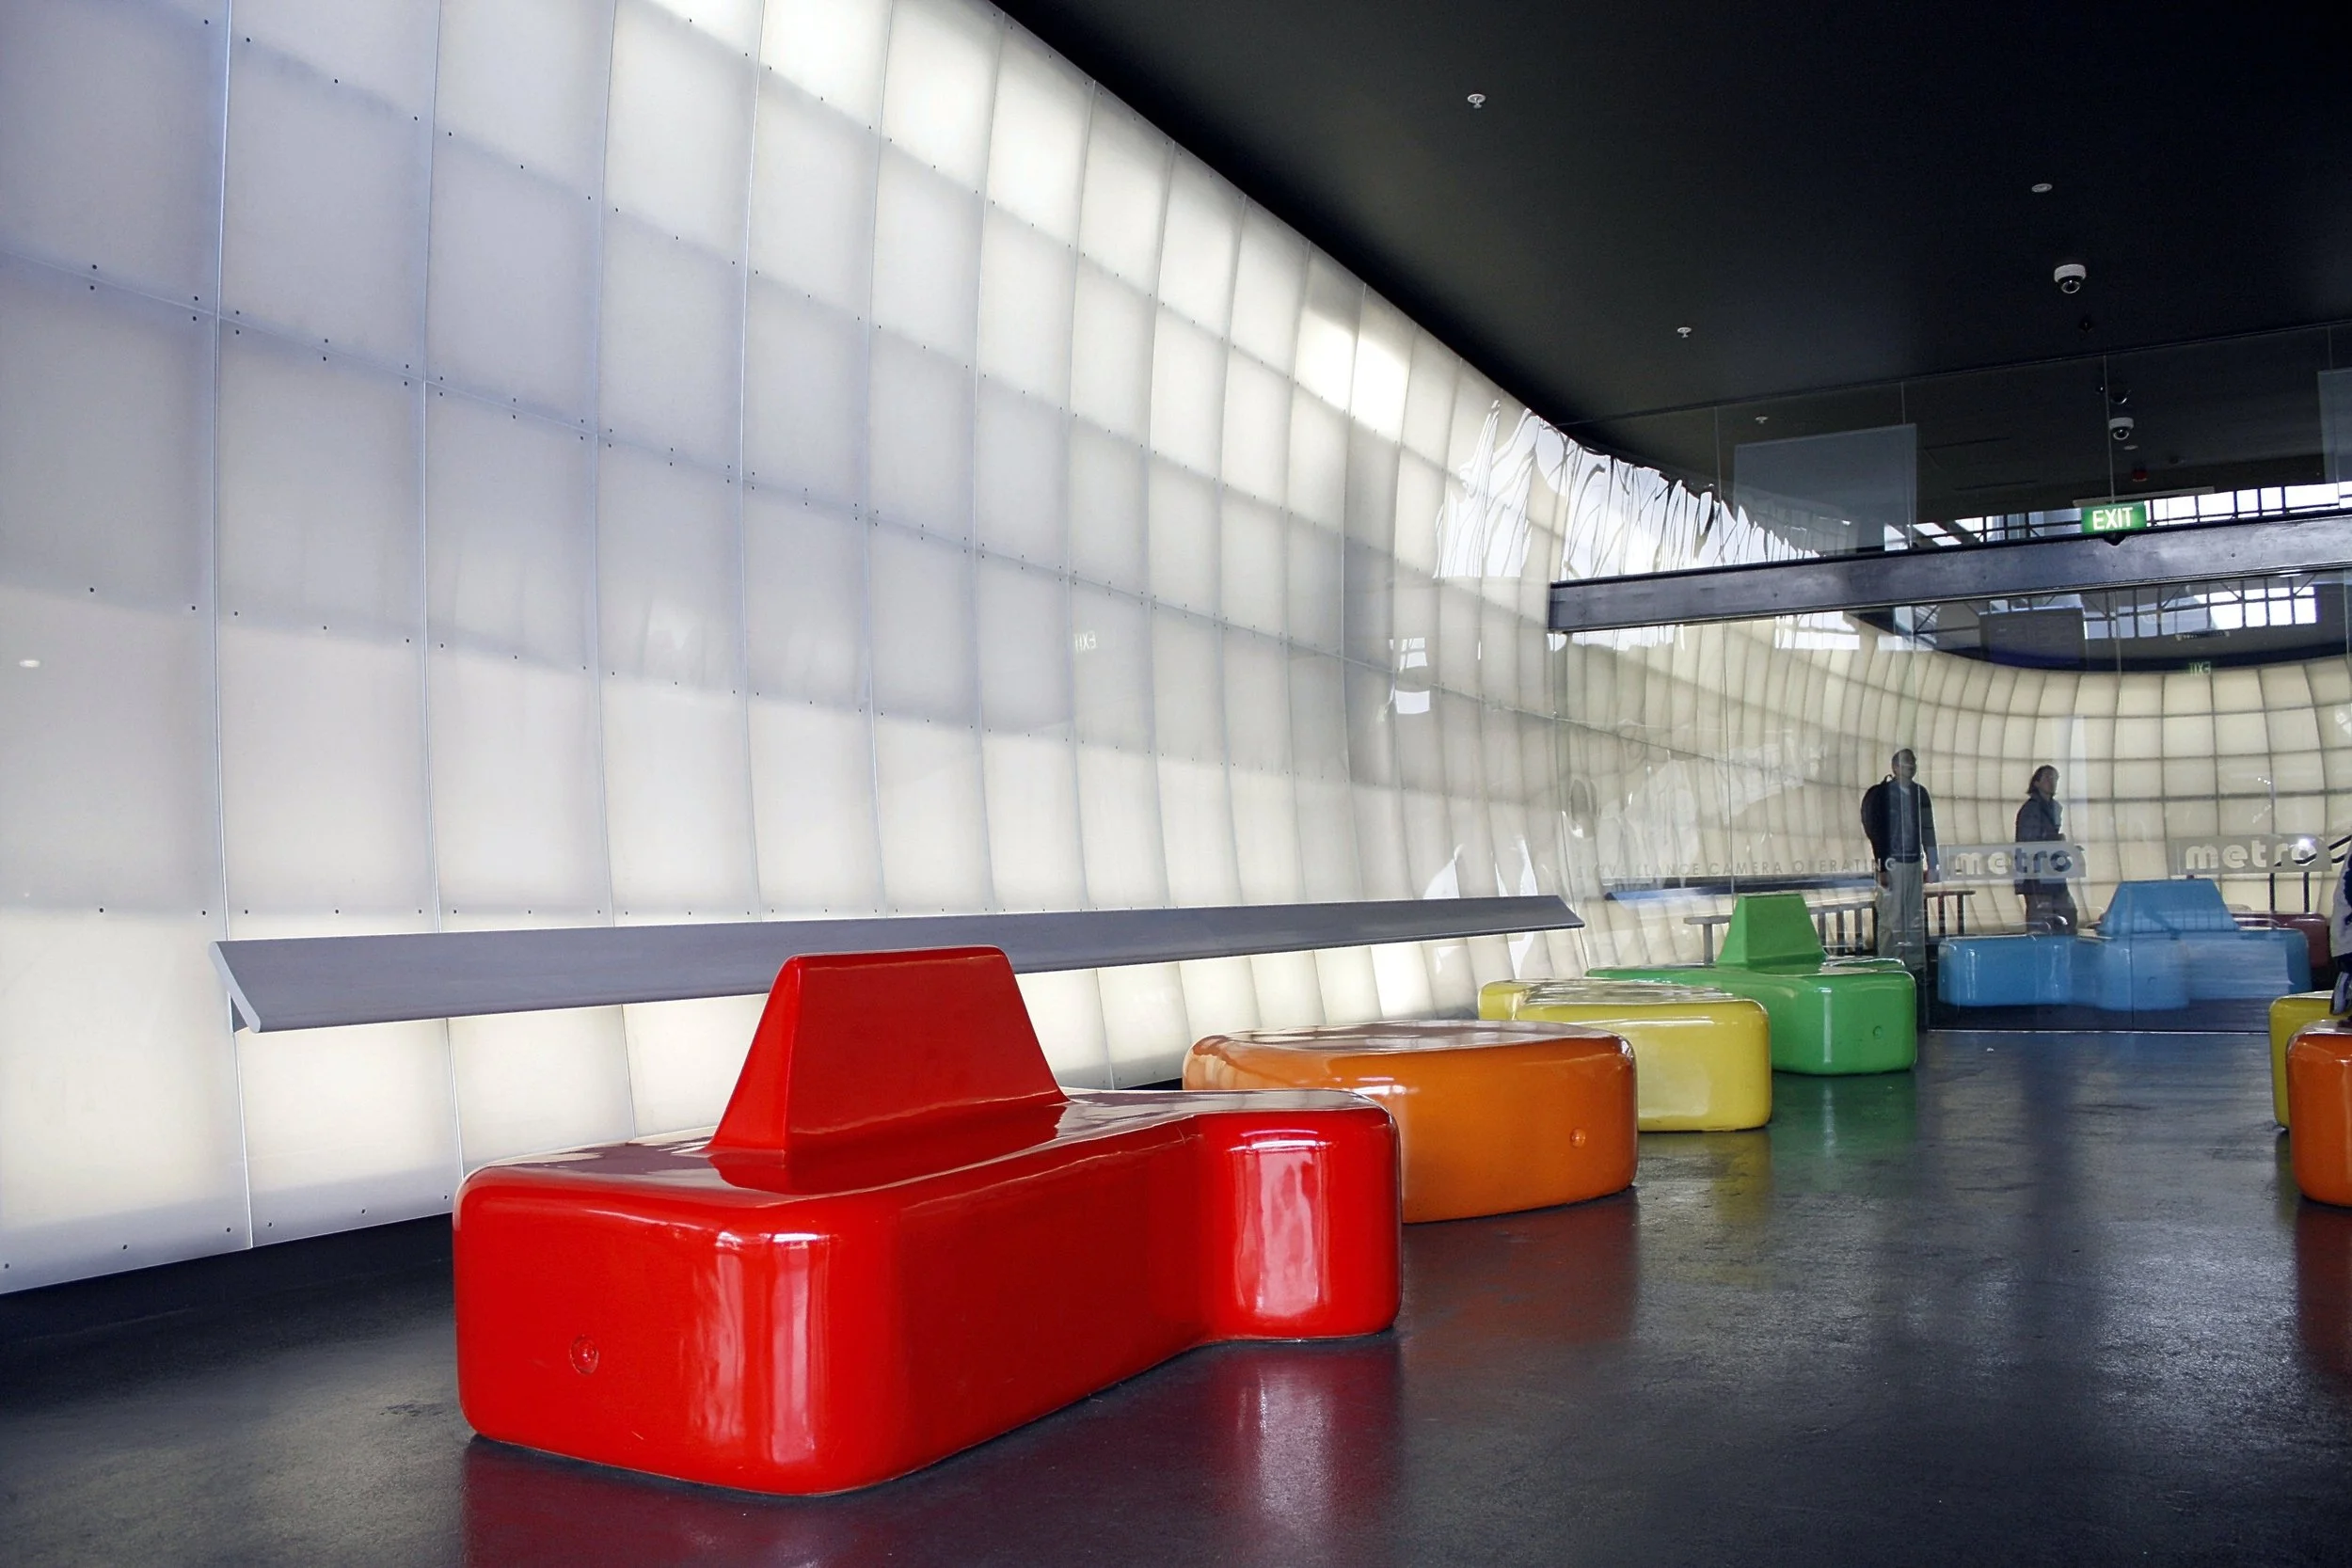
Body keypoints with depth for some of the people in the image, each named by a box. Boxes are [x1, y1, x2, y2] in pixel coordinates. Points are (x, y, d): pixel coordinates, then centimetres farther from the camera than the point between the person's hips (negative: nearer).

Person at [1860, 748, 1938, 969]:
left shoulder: (1920, 793, 10)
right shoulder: (1881, 794, -5)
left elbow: (1928, 830, 14)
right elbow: (1876, 832, -6)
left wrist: (1931, 865, 11)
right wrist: (1882, 868, -10)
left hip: (1915, 862, 5)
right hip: (1892, 863, -5)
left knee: (1916, 920, 6)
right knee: (1891, 920, -5)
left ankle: (1916, 966, 12)